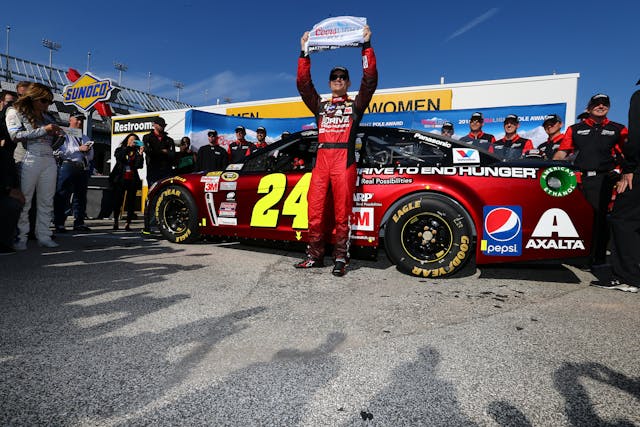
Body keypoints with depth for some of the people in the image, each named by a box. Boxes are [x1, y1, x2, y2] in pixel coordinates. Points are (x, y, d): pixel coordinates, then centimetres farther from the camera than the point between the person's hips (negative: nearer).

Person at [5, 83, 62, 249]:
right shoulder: (15, 112, 5)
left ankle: (43, 236, 6)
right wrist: (43, 130, -12)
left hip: (49, 161, 5)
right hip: (28, 160, -5)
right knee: (24, 200, -3)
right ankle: (21, 238, 3)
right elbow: (15, 135, -9)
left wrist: (57, 134, 4)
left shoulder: (46, 117, 21)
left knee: (46, 201, 2)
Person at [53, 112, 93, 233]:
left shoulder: (85, 138, 25)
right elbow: (61, 151, -8)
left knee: (81, 196, 7)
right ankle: (59, 223, -6)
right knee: (63, 196, -7)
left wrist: (88, 150, 0)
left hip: (84, 168, 6)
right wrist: (79, 149, -13)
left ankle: (79, 223, 12)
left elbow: (91, 156, 21)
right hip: (67, 166, -6)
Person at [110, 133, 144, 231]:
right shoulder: (120, 150, 12)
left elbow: (138, 165, -4)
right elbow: (119, 158, -11)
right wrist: (128, 147, -14)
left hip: (132, 180, 1)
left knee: (131, 202, -2)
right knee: (117, 201, -3)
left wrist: (140, 153, -14)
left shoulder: (136, 152, 11)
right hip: (120, 180, -1)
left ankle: (128, 224, 1)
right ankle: (116, 222, 7)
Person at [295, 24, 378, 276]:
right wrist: (305, 52, 15)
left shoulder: (356, 105, 19)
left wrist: (366, 46, 7)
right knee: (315, 211, -2)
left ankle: (340, 258, 0)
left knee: (342, 213, -5)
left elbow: (370, 80, 8)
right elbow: (303, 84, 17)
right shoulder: (320, 106, 25)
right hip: (321, 161, 3)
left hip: (344, 161, -3)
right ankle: (315, 256, 7)